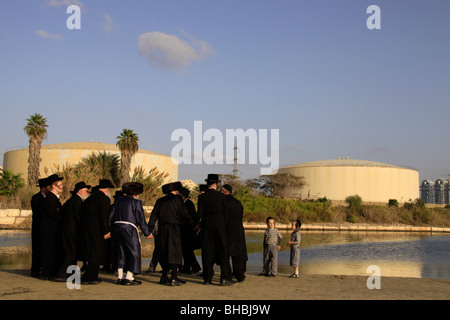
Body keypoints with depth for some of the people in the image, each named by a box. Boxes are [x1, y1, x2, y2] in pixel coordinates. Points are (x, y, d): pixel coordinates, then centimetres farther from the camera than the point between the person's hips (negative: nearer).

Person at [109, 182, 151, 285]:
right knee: (134, 253, 2)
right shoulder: (136, 202, -4)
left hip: (116, 228, 6)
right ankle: (129, 277, -3)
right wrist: (147, 233, 0)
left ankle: (120, 277, 12)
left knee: (120, 253, 13)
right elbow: (141, 220, -7)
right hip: (129, 230, -6)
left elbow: (111, 216, 10)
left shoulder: (118, 200, 12)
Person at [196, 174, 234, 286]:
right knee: (222, 250, 1)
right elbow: (225, 212, 2)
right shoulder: (221, 196, -2)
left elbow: (200, 214, -1)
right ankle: (225, 278, -5)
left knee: (207, 251, 8)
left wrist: (200, 224, 16)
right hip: (219, 224, -2)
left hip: (207, 225, 2)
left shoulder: (202, 197, 0)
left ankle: (207, 278, 8)